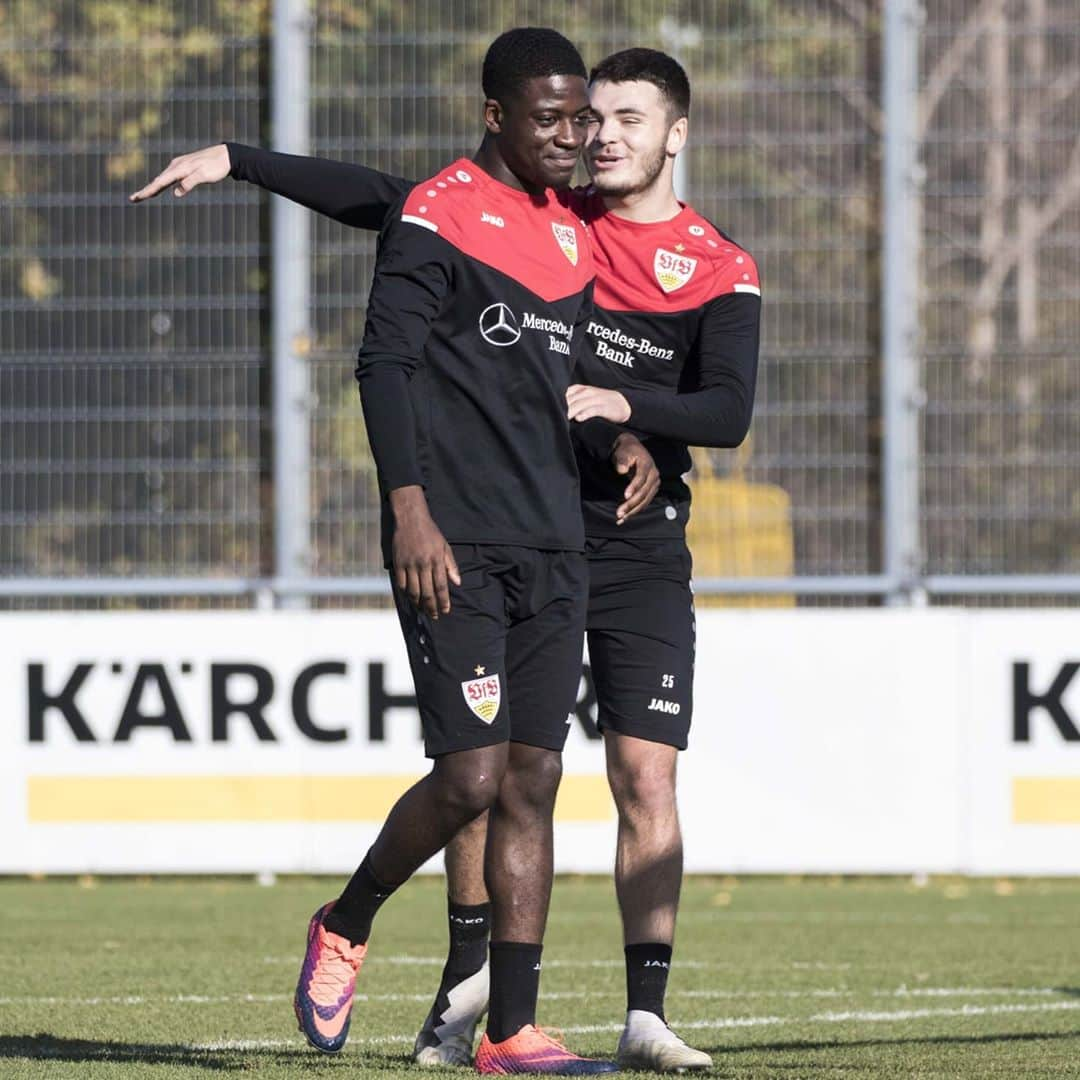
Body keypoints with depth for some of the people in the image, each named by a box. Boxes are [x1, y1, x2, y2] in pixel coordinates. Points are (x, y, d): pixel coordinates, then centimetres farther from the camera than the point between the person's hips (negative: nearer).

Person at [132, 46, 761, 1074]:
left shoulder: (720, 271, 0)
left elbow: (729, 411, -11)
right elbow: (378, 198, 7)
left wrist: (626, 405, -28)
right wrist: (237, 161, 2)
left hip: (640, 551, -2)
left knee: (645, 779, -7)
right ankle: (468, 977, 18)